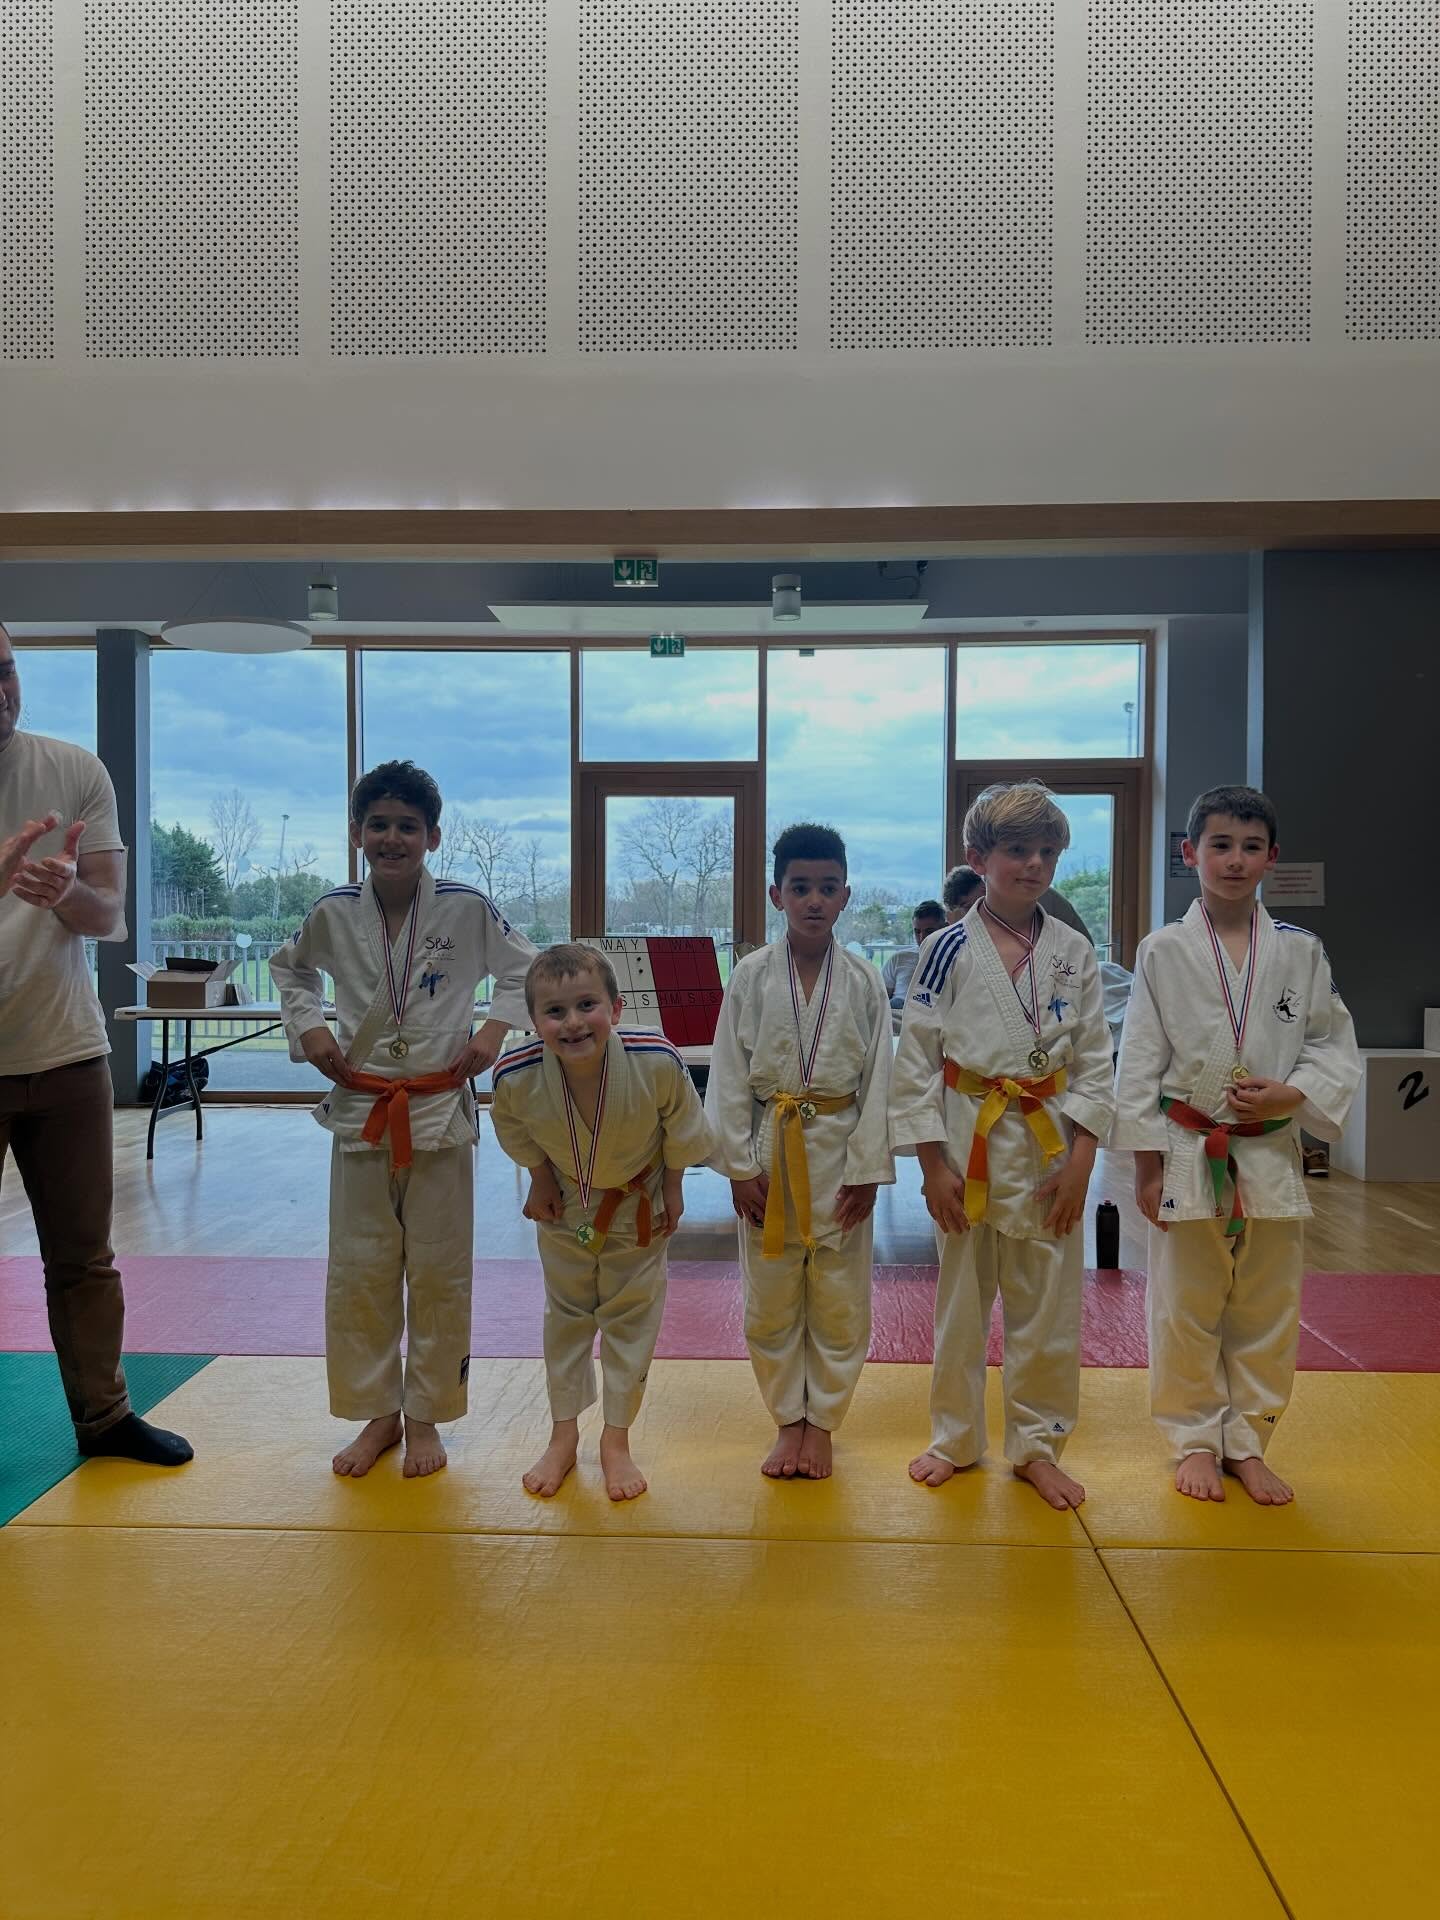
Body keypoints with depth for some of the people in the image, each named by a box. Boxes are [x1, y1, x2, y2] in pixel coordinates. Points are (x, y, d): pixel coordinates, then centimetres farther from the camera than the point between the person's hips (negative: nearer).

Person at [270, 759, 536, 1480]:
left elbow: (524, 969, 4)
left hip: (441, 1110, -2)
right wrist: (308, 1027, 2)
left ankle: (424, 1416, 25)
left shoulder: (467, 907, -9)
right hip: (359, 1110, 2)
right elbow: (290, 969, 17)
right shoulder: (332, 913, -2)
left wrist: (494, 1031, -7)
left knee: (439, 1274, 7)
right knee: (358, 1273, 9)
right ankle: (377, 1413, 28)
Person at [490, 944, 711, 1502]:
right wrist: (540, 1180, -2)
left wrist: (672, 1189, -6)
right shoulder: (516, 1076, -34)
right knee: (565, 1317, 16)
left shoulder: (657, 1063, -38)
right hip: (565, 1205, 1)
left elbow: (682, 1127, -15)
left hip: (639, 1204, -1)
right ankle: (563, 1436, 35)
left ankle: (616, 1440, 30)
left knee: (630, 1320, 11)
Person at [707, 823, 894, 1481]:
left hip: (839, 1149, 0)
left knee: (839, 1302, 9)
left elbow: (878, 1080, -2)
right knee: (771, 1301, 10)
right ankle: (788, 1420, 29)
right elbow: (729, 1077, -3)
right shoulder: (751, 976, -4)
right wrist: (739, 1166, -6)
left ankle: (821, 1421, 28)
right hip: (769, 1149, 0)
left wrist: (867, 1169, -5)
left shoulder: (863, 981, -3)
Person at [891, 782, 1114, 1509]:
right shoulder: (949, 950, -5)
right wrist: (933, 1164, -8)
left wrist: (1080, 1159, -4)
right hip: (969, 1142, -2)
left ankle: (1035, 1445, 28)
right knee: (962, 1302, 10)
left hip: (1051, 1145, 2)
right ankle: (955, 1437, 30)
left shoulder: (1074, 953, 3)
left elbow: (1095, 1060, 4)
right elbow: (915, 1060, -5)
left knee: (1047, 1306, 9)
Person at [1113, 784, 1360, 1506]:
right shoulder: (1163, 952, -5)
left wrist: (1294, 1094, -14)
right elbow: (1140, 1063, -4)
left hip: (1271, 1156, 2)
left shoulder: (1300, 952, 1)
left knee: (1265, 1312, 12)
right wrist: (1147, 1164, -5)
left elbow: (1336, 1046, 6)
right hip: (1188, 1155, -2)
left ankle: (1246, 1442, 30)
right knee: (1186, 1310, 7)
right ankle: (1197, 1440, 27)